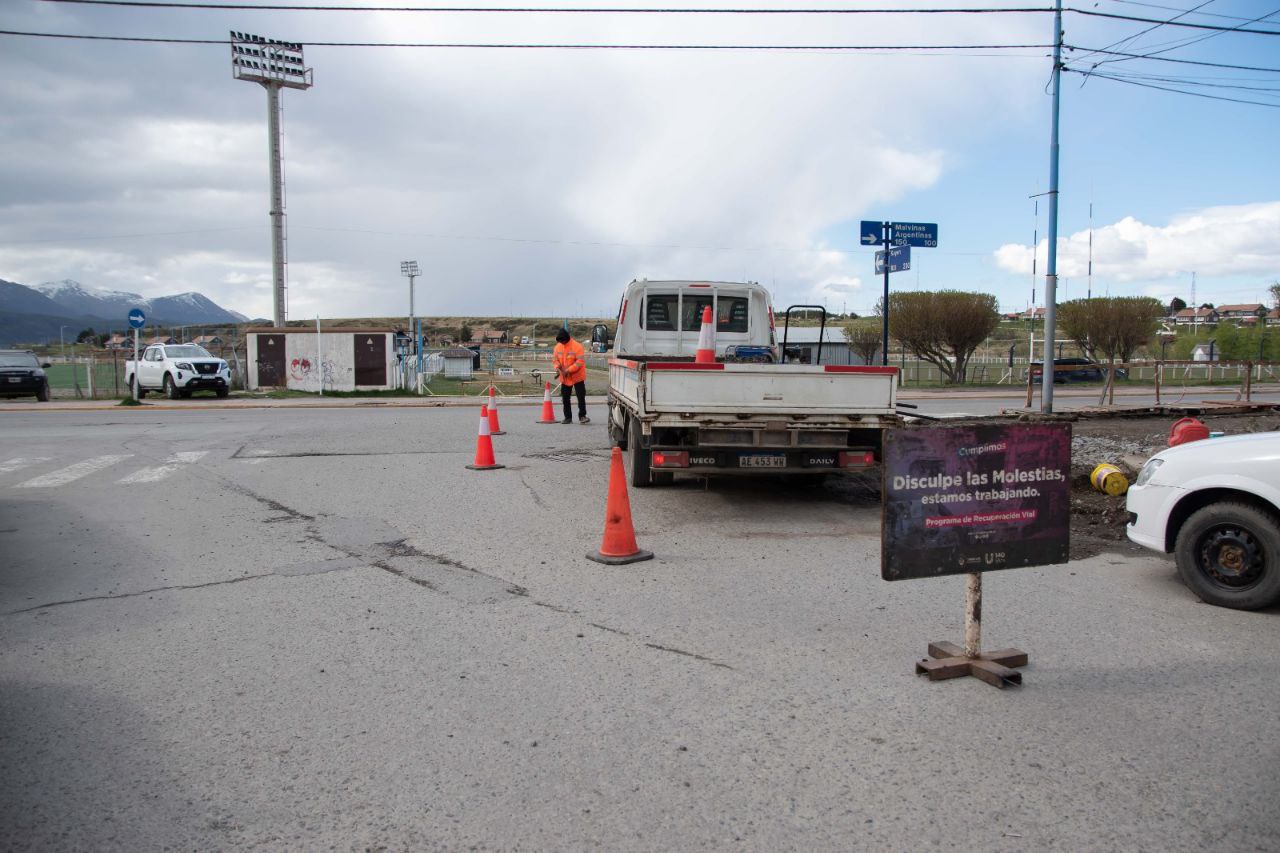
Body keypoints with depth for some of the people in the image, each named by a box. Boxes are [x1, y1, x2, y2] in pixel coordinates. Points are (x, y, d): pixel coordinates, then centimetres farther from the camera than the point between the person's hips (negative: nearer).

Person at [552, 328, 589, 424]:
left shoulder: (577, 346, -16)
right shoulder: (558, 347, 1)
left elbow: (580, 361, -21)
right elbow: (555, 359, 9)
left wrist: (568, 370, -25)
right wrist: (557, 367, -12)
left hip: (577, 377, -5)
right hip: (564, 378, 5)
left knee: (581, 397, -3)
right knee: (565, 398, 10)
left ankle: (582, 416, 5)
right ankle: (568, 417, 20)